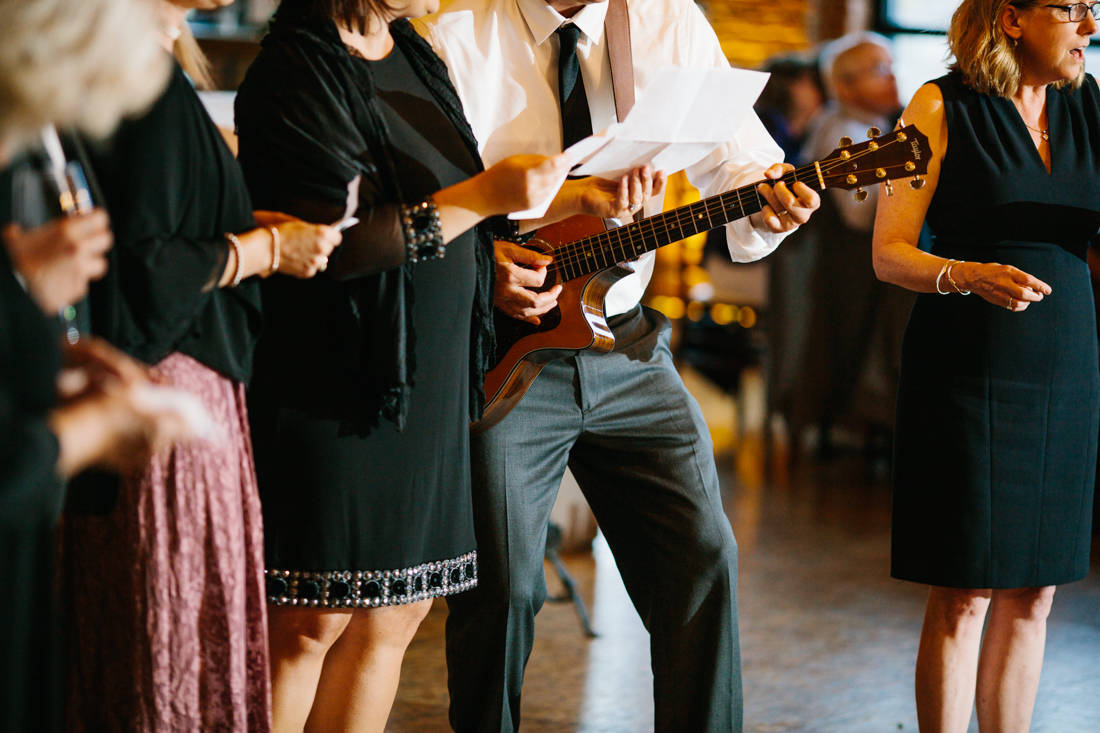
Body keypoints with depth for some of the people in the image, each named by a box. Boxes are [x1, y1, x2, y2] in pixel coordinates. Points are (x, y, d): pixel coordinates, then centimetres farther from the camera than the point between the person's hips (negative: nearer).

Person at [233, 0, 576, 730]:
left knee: (394, 614, 10)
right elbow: (337, 243, -21)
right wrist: (482, 196, -20)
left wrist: (498, 258, 9)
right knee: (313, 621, -5)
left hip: (429, 384, 9)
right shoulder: (295, 72, -13)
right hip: (334, 386, -8)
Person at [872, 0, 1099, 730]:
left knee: (1034, 591, 7)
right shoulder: (944, 107, -4)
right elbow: (889, 253, -6)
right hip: (968, 369, -5)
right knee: (965, 593, -4)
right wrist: (966, 276, -23)